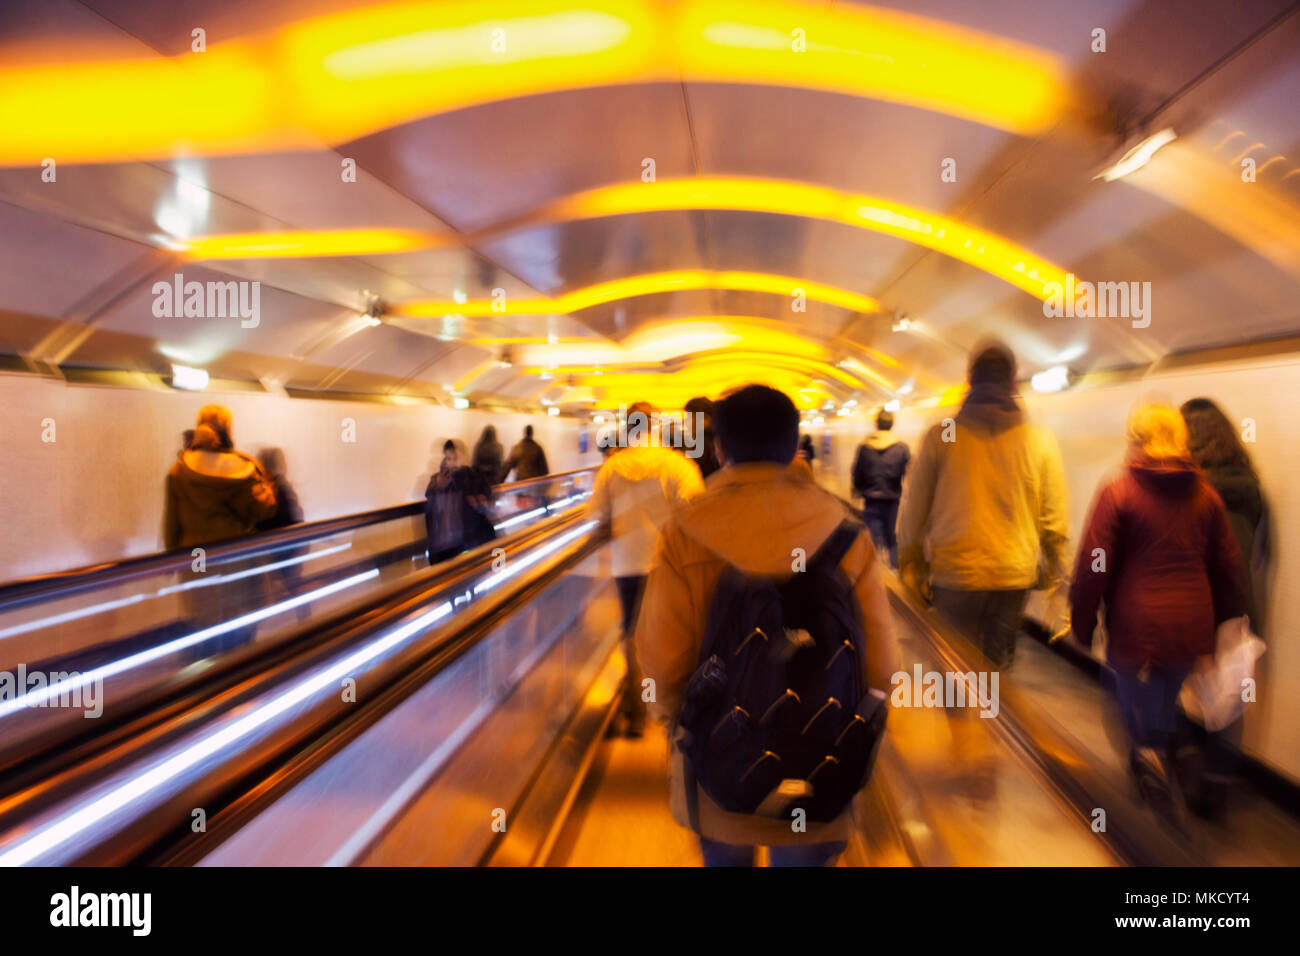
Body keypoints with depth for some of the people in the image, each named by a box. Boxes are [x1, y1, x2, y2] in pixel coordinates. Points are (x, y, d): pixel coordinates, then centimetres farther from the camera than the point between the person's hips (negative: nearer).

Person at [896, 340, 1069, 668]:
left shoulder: (940, 436, -4)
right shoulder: (1040, 442, -1)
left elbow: (913, 512, 1)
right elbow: (1053, 524, 3)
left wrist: (910, 567, 13)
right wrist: (1056, 584, 14)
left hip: (953, 572, -1)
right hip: (1015, 577, 1)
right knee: (997, 665, 16)